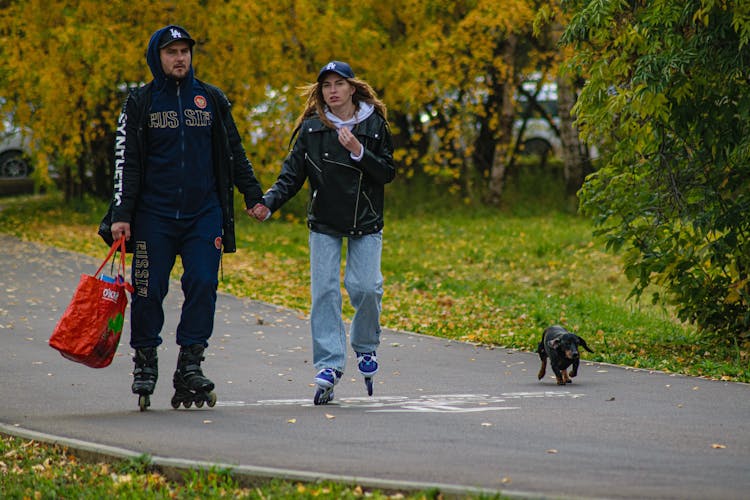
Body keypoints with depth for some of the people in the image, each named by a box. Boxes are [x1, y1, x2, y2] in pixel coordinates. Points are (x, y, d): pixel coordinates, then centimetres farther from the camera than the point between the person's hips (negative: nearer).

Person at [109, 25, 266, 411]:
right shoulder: (140, 102, 4)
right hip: (154, 215, -1)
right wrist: (121, 215, -6)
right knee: (149, 290, -2)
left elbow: (233, 153, 17)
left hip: (204, 214, 1)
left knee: (202, 286, -9)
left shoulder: (212, 100, 10)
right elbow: (127, 162, 1)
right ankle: (145, 364, 14)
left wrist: (253, 195, 11)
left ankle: (190, 365, -3)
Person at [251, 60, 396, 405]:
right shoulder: (312, 127, 2)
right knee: (324, 292, -9)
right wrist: (268, 203, -16)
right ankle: (329, 366, -6)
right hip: (324, 224, 1)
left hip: (366, 223, -1)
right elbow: (292, 176, 0)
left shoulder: (374, 124, 1)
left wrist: (359, 152, -17)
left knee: (365, 287, -12)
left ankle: (365, 347, 15)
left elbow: (387, 173, -1)